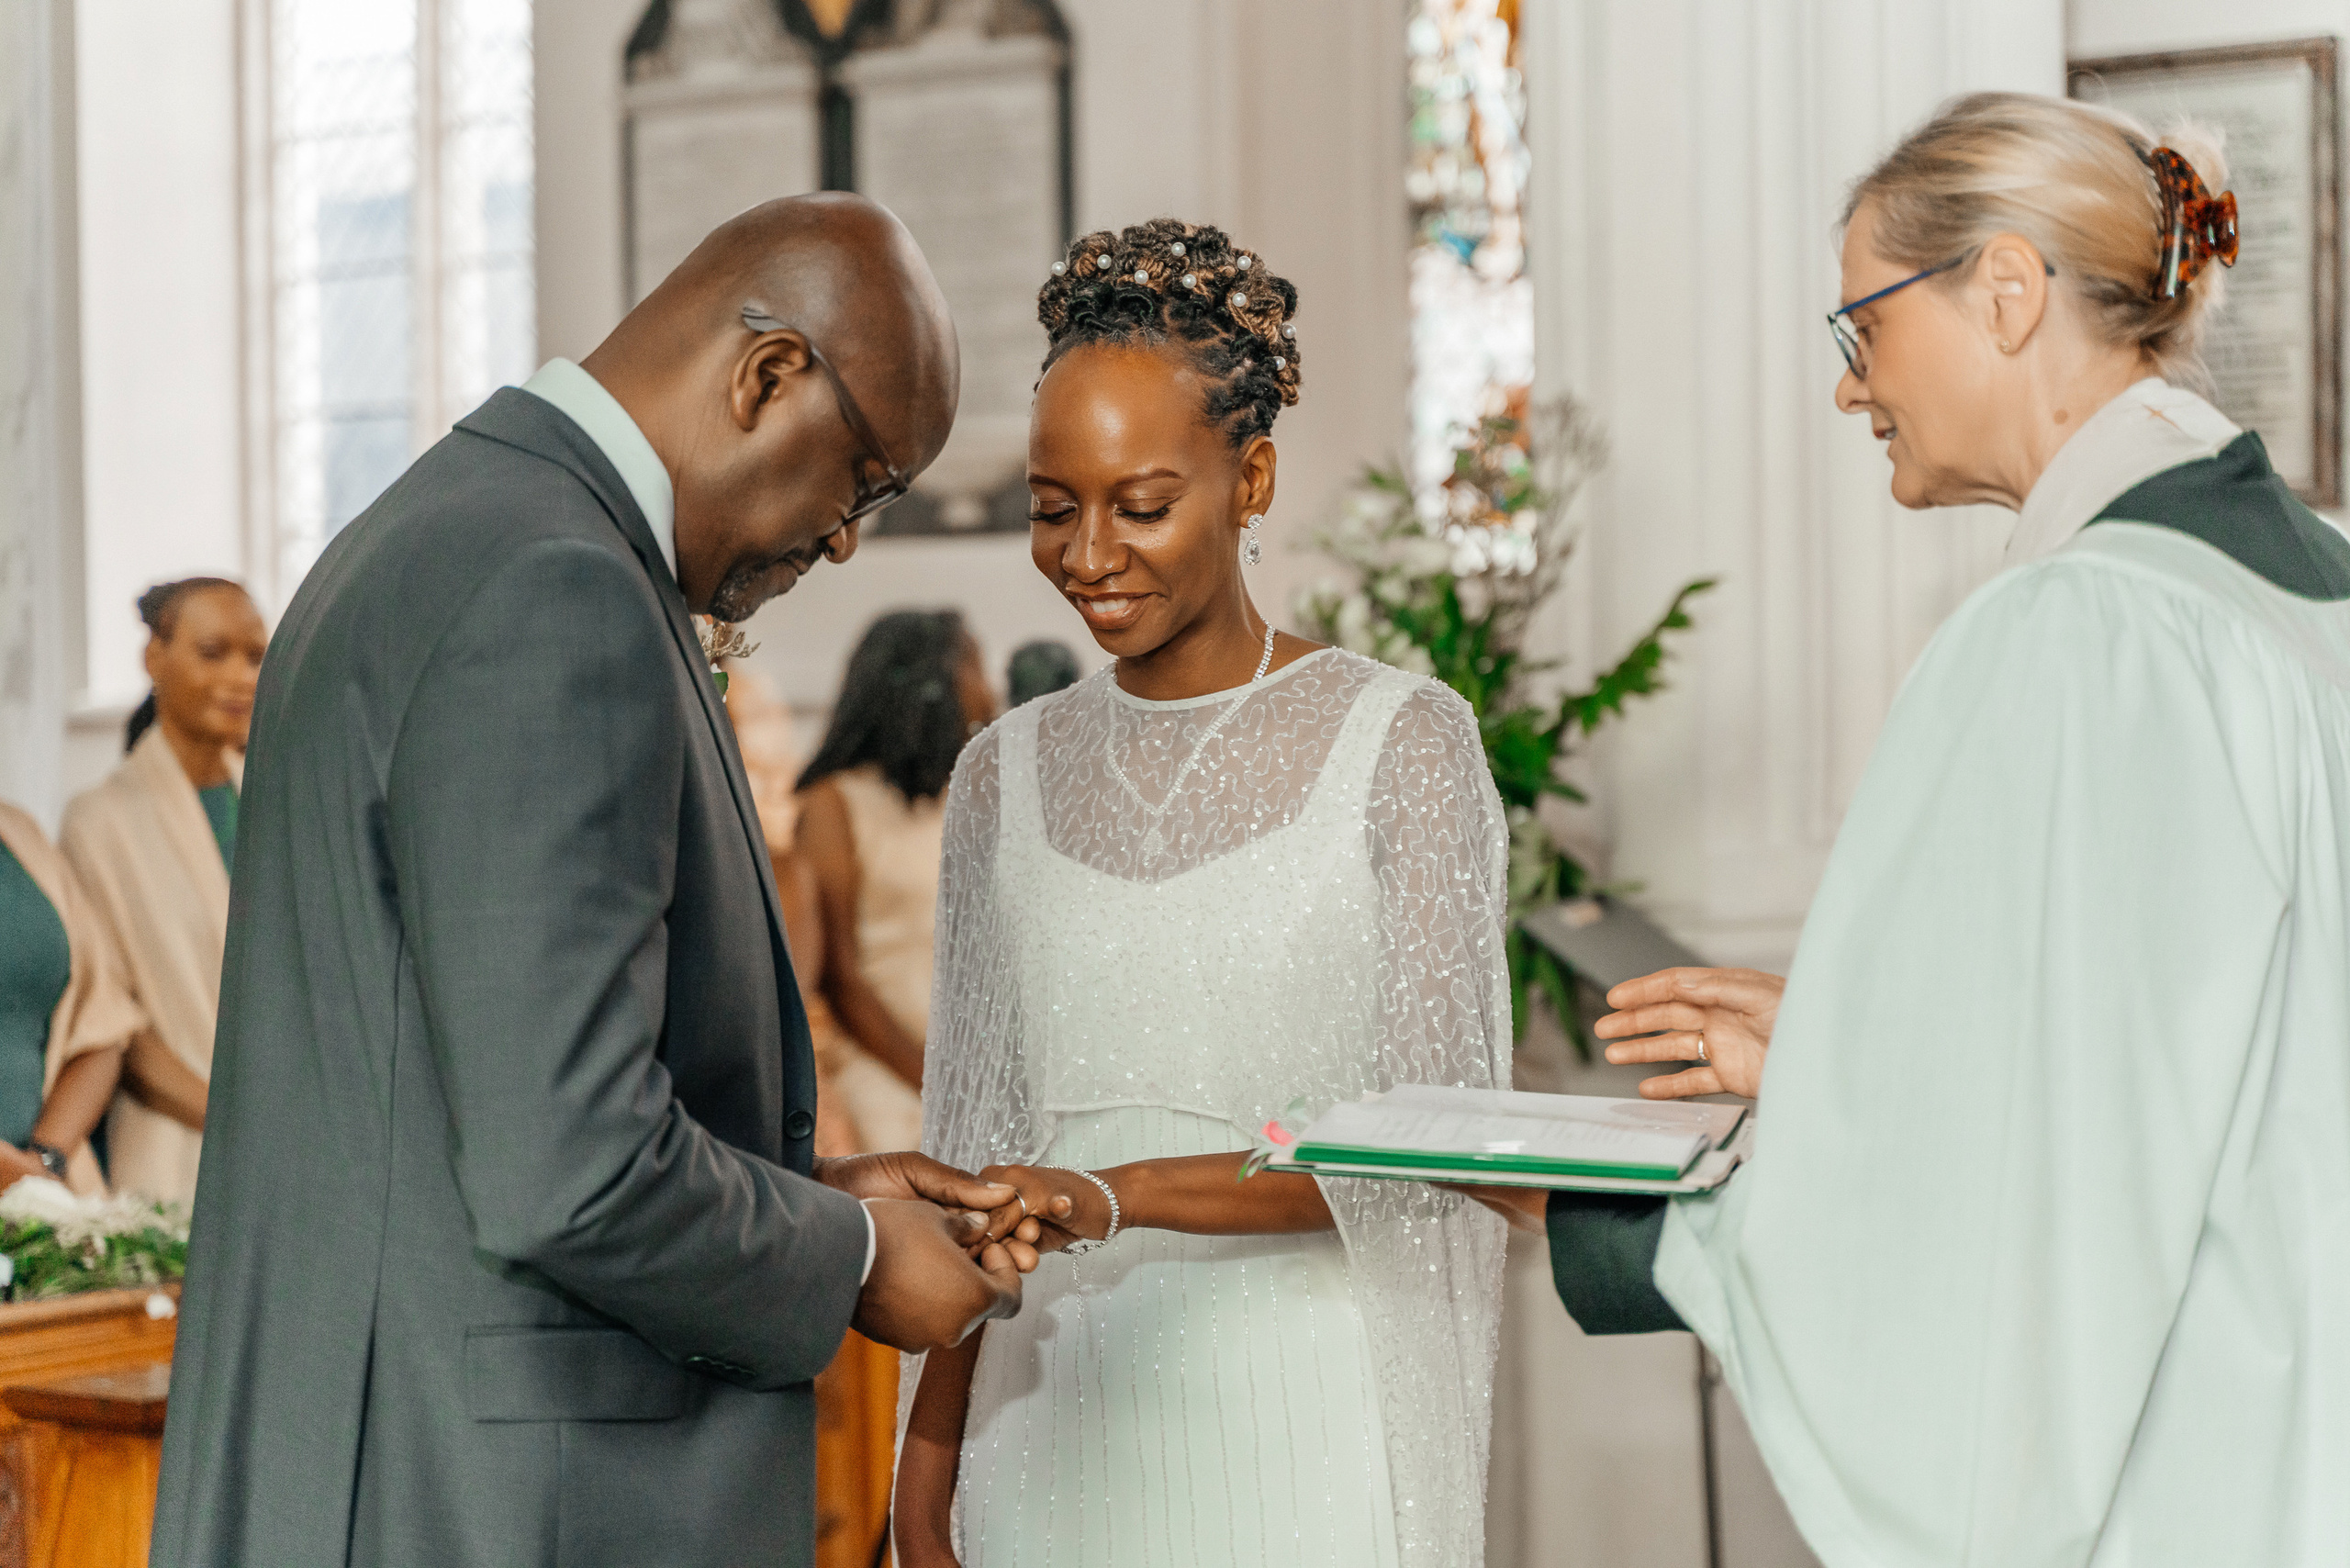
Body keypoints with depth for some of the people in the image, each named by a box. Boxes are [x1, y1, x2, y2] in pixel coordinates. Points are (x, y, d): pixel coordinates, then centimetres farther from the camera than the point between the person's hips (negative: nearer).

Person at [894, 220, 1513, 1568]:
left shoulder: (1402, 744, -3)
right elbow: (975, 1150, 11)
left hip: (1303, 1436, -3)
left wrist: (1119, 1194, -22)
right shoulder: (1008, 776, 9)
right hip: (1057, 1428, 3)